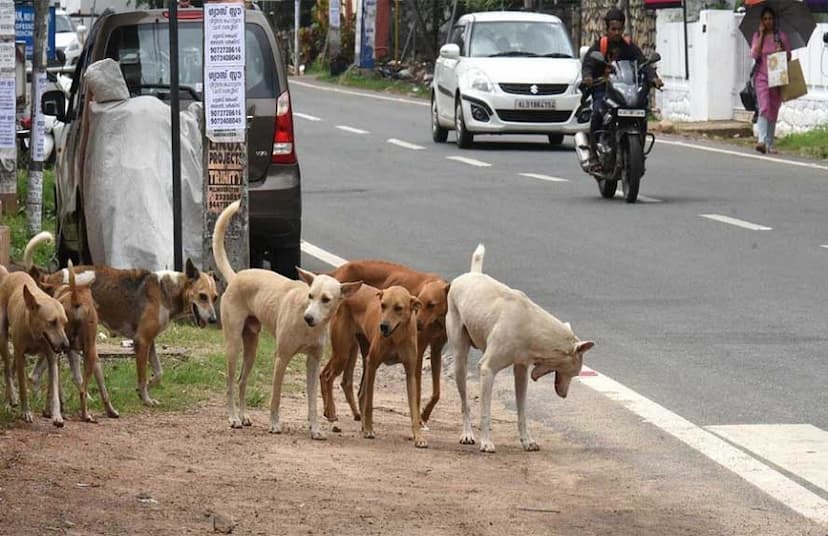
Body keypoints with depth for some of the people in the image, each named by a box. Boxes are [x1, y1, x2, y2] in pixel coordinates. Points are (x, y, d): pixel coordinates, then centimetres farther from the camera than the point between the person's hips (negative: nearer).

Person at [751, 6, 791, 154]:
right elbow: (755, 54, -9)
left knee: (773, 112, 5)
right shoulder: (757, 36, 6)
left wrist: (782, 52, -13)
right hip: (762, 77, -2)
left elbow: (789, 56, 10)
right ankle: (762, 141, -28)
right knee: (764, 108, -19)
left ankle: (769, 144, 13)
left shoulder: (782, 36, 7)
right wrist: (761, 34, -7)